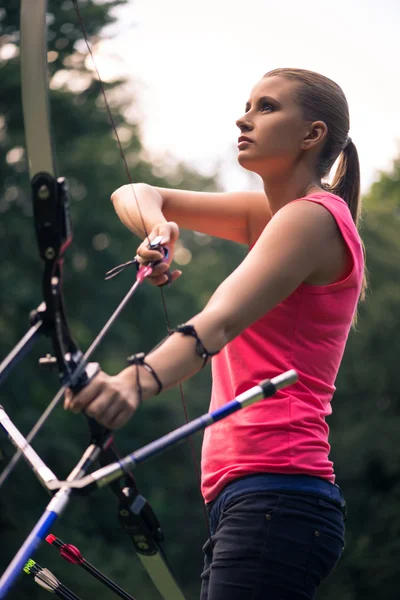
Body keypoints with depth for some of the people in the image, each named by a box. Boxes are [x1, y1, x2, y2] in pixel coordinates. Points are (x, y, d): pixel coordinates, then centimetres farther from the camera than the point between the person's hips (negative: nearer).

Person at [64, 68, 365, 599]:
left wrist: (140, 379, -41)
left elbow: (222, 320, -25)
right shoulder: (273, 213, 21)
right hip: (248, 501, 9)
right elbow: (133, 195, 21)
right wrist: (158, 228, -3)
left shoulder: (314, 217, -6)